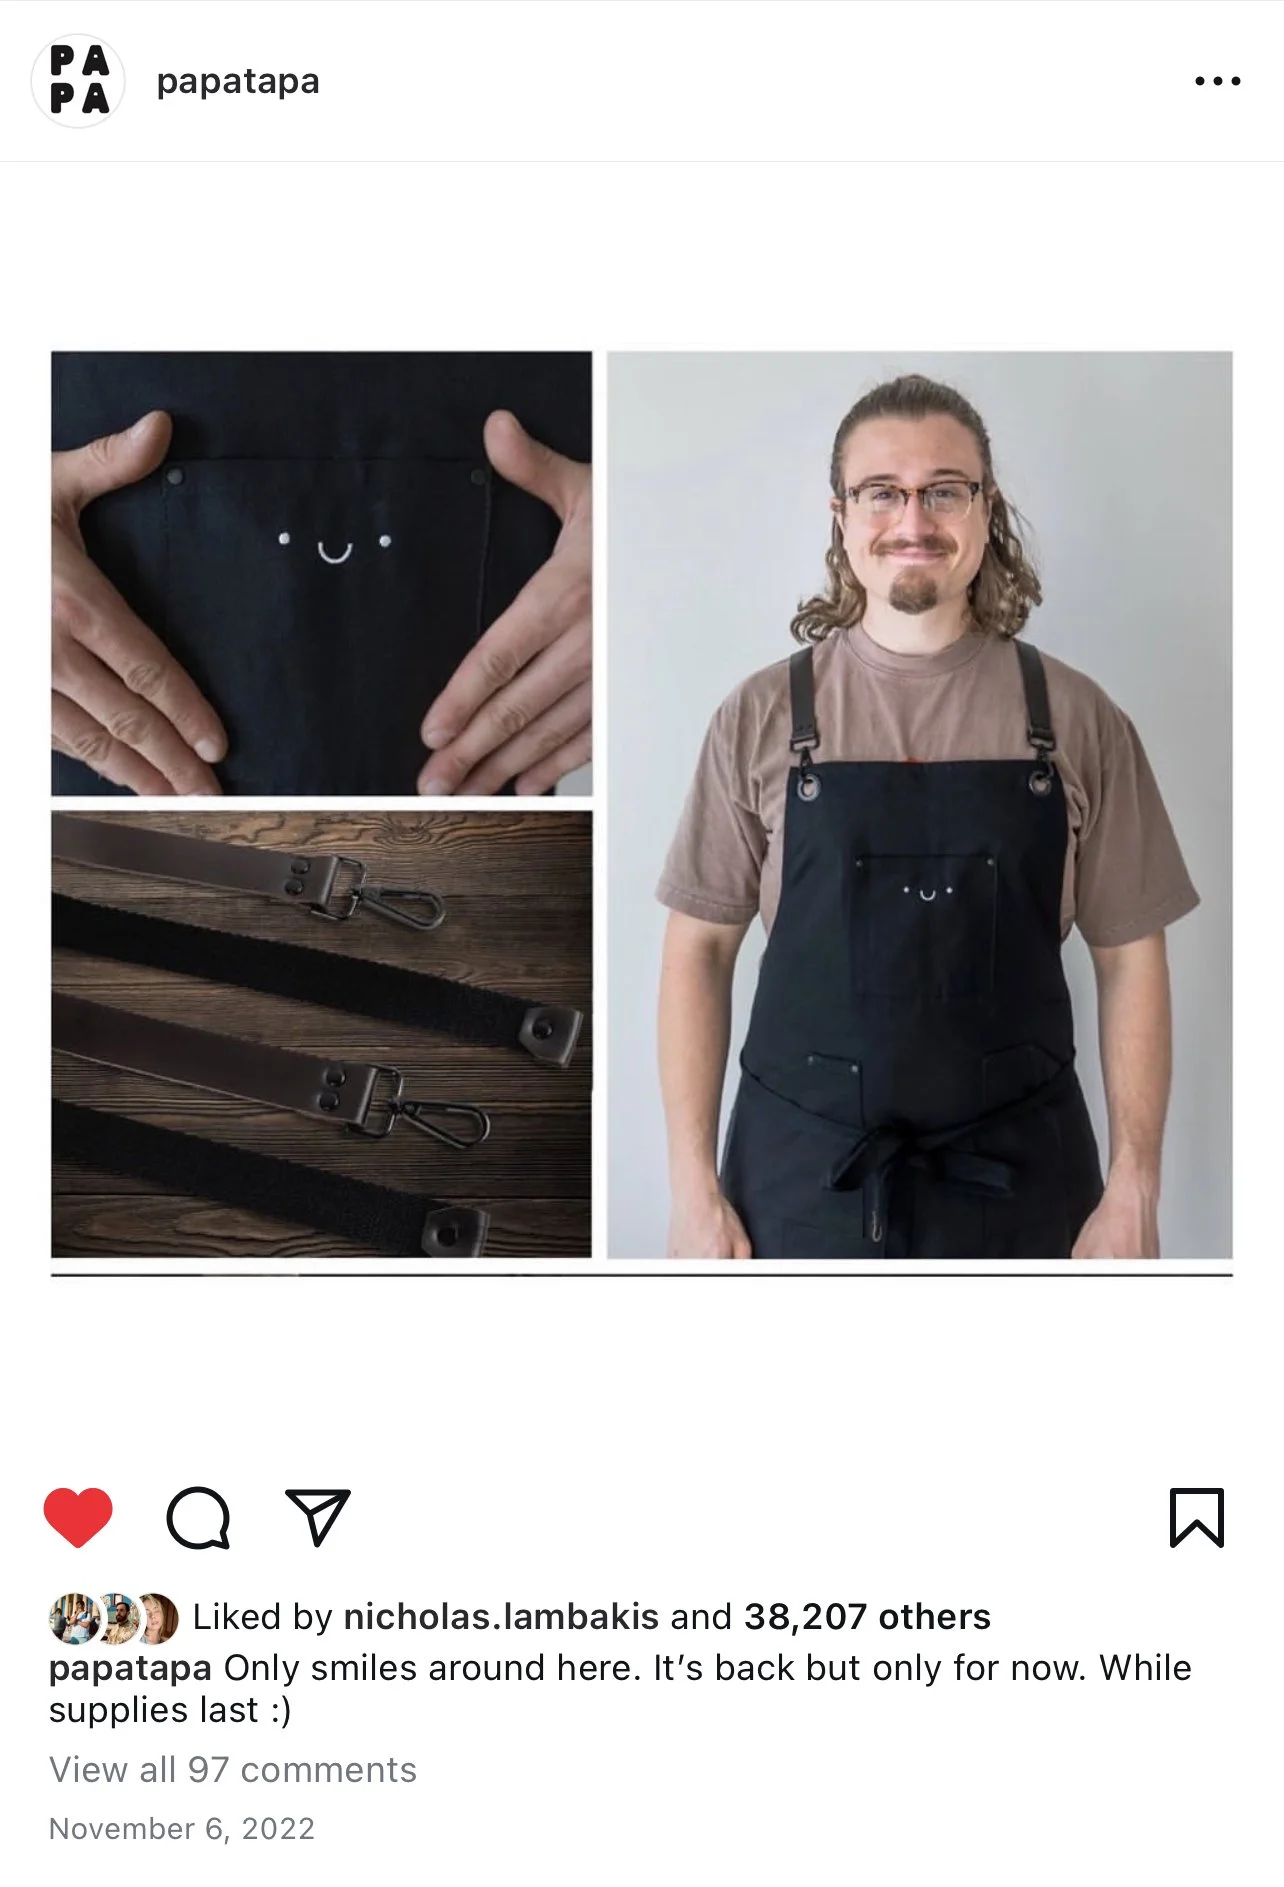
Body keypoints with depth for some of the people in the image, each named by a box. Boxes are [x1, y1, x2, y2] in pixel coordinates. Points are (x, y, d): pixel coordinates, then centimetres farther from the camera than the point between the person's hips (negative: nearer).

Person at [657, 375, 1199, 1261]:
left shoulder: (1077, 719, -1)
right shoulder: (763, 716, -2)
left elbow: (1129, 955, 2)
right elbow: (700, 948, -1)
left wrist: (1134, 1192, -2)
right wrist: (695, 1190, -5)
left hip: (1020, 1178, 1)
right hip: (800, 1175, 0)